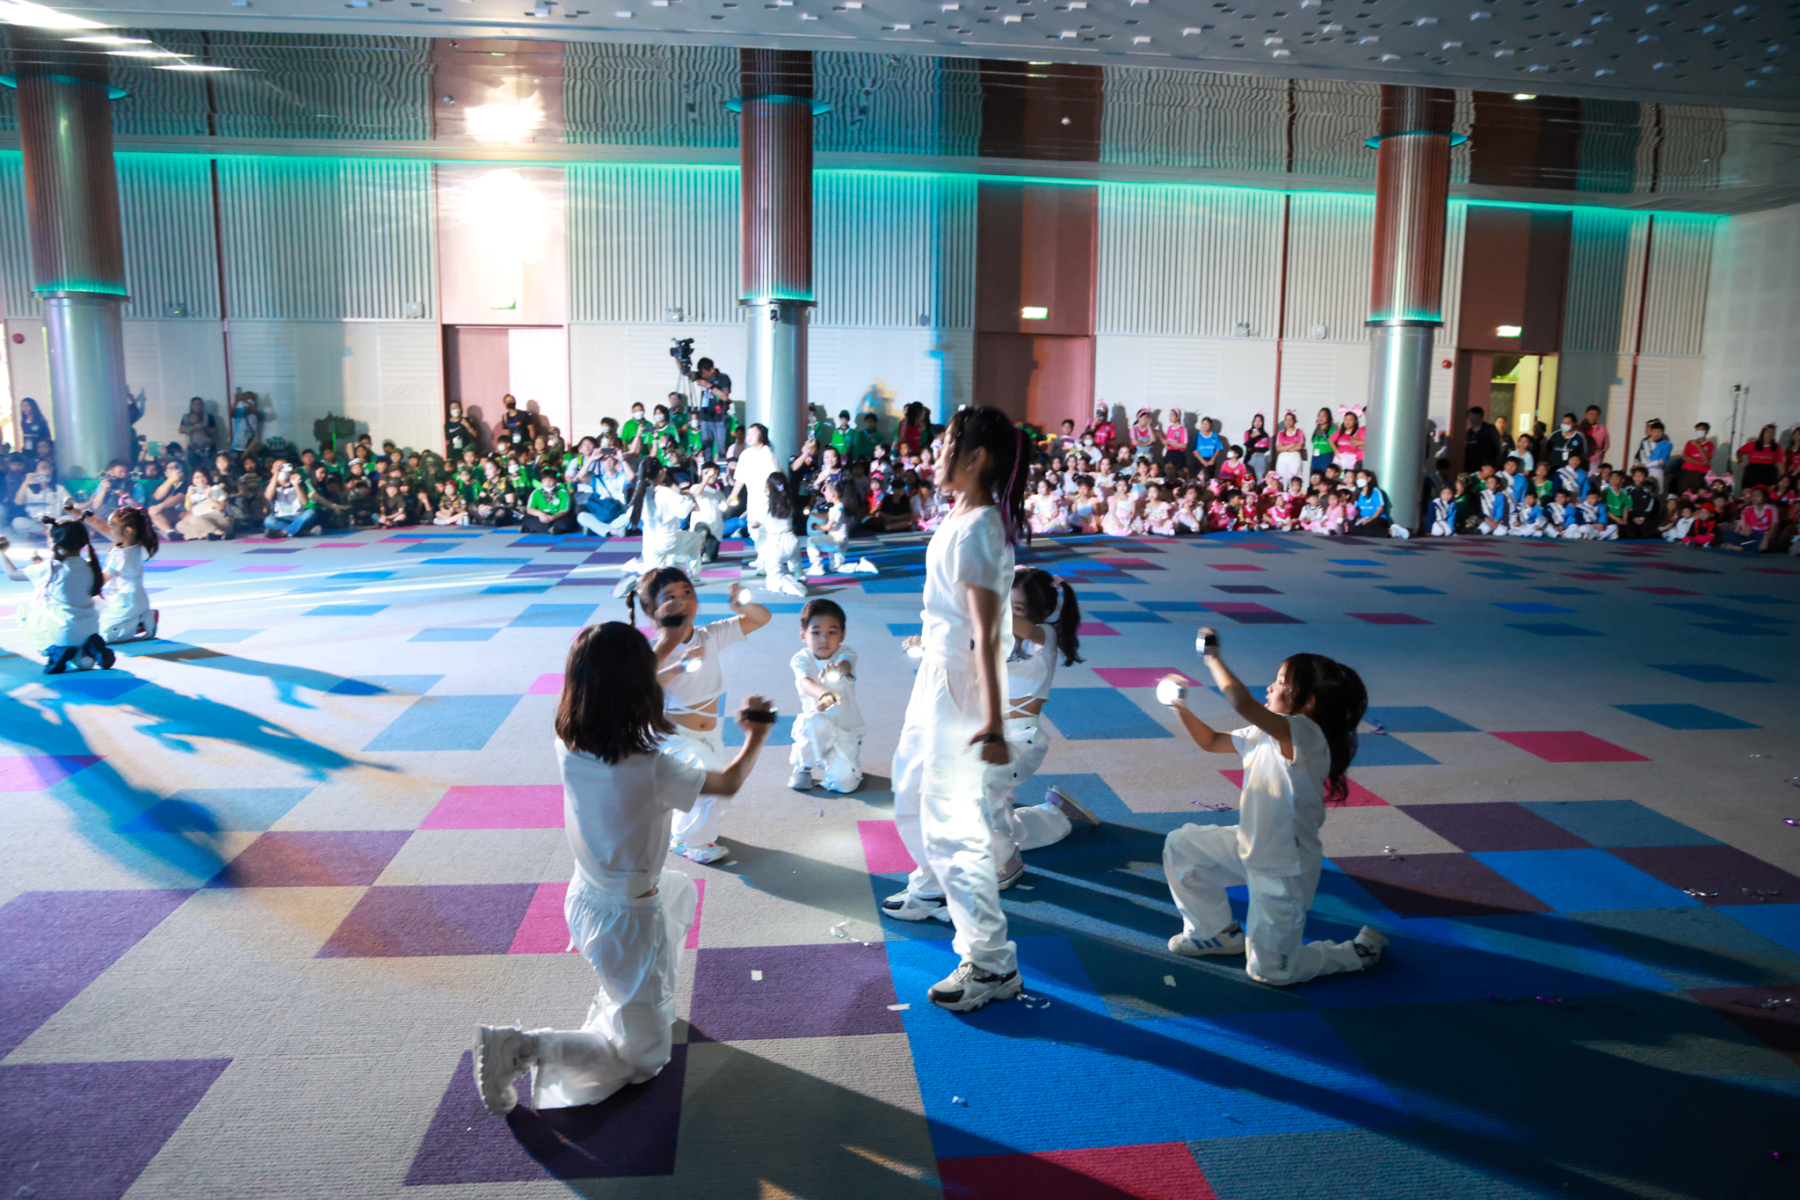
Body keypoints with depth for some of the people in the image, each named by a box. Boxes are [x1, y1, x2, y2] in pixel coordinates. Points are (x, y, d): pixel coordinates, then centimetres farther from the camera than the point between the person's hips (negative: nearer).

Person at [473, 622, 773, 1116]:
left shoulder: (568, 747, -15)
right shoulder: (653, 771, -31)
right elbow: (729, 783, -13)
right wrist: (756, 737, 6)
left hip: (584, 900, 7)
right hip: (628, 922, -7)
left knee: (681, 892, 35)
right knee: (643, 1056, 13)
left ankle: (612, 1006, 38)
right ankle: (522, 1048, -3)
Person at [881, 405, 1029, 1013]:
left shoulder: (976, 530, -24)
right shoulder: (961, 515, 6)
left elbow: (985, 633, -28)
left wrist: (993, 722, -30)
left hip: (961, 681, -10)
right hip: (936, 671, 10)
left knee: (952, 819, -6)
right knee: (911, 787, 28)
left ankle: (992, 965, 4)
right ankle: (934, 888, 51)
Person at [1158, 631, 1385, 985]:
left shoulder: (1305, 734, -29)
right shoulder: (1266, 733, -1)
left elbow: (1242, 703, -44)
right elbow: (1211, 741, 13)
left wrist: (1213, 658, -30)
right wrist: (1181, 706, -1)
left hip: (1284, 869, -8)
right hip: (1250, 846, 8)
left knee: (1269, 971, 1)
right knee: (1180, 845, 11)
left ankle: (1360, 949, 22)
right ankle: (1217, 932, 28)